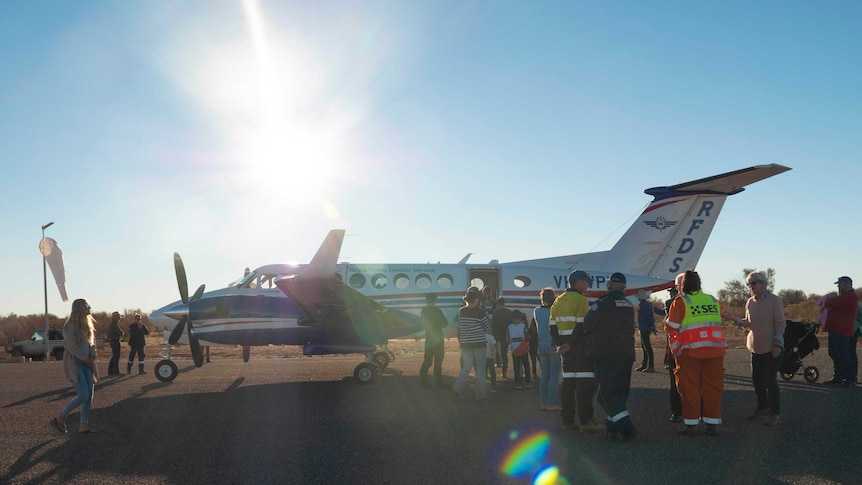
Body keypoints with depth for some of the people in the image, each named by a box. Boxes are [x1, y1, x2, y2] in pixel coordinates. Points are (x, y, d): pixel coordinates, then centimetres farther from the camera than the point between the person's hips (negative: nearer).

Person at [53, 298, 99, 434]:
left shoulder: (87, 324, 12)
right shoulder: (72, 325, -13)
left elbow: (92, 342, 17)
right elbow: (72, 346, -19)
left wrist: (92, 357, 1)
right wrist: (85, 359, -11)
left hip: (86, 364, 8)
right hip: (75, 364, -8)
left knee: (89, 395, 4)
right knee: (83, 396, -12)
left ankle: (83, 426, 9)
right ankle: (60, 418, 5)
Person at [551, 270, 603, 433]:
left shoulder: (558, 301, 14)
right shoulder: (580, 299, -11)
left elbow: (553, 326, 13)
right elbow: (582, 326, -20)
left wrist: (560, 344, 11)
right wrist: (570, 345, -16)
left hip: (566, 347, 8)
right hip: (581, 346, -8)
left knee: (568, 382, 12)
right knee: (585, 383, -6)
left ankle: (567, 420, 14)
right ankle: (585, 421, -8)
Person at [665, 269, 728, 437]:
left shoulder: (680, 302, -5)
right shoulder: (713, 301, 11)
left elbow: (671, 327, -5)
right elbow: (717, 322, 17)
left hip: (691, 351, -4)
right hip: (714, 350, 4)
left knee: (690, 387, 4)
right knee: (712, 386, 9)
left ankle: (690, 424, 5)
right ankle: (712, 424, 11)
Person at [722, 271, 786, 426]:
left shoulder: (775, 301, -10)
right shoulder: (750, 302, 9)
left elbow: (780, 324, -12)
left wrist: (777, 344, -18)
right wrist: (733, 318, 1)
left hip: (772, 348, -7)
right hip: (757, 348, 7)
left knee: (770, 380, -5)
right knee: (757, 380, 13)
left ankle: (775, 413, 6)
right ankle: (762, 409, 29)